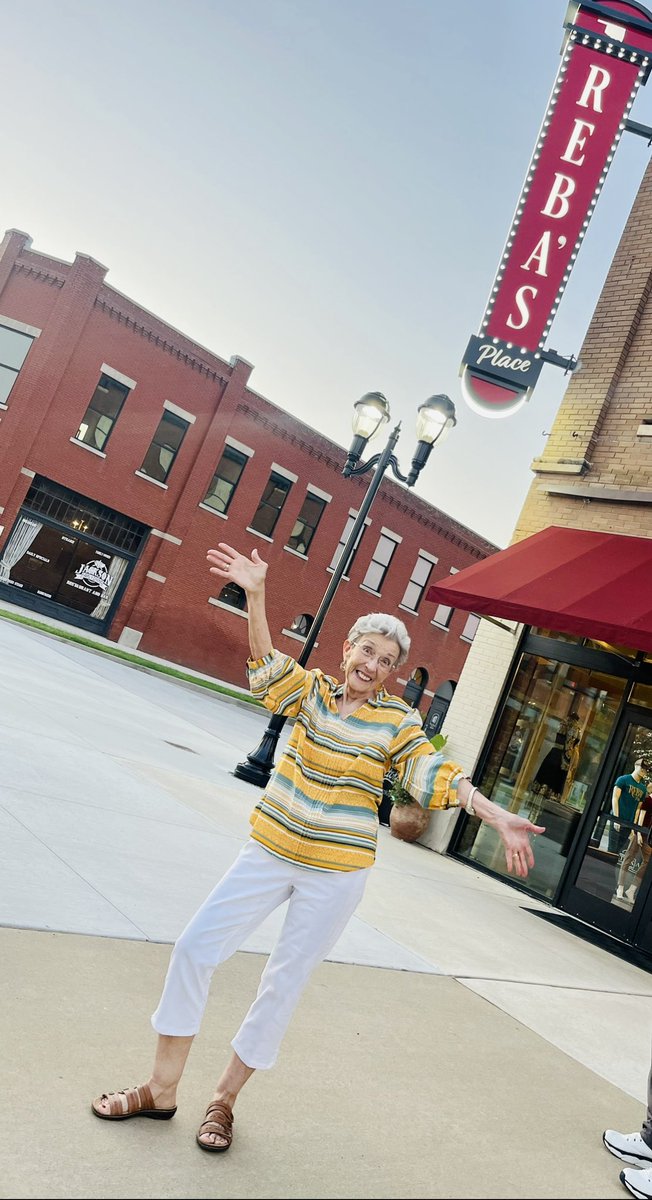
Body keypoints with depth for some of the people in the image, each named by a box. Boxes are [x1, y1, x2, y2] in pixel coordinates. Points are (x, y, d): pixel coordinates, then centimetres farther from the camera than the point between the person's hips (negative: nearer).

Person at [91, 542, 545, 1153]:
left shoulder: (396, 720, -6)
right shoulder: (311, 690, -3)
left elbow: (437, 775, -12)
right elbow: (269, 665, -20)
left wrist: (499, 819, -24)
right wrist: (256, 594, -35)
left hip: (336, 873, -2)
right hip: (270, 851, 2)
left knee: (284, 982, 8)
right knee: (195, 947, 1)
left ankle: (224, 1100, 30)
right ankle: (161, 1089, 21)